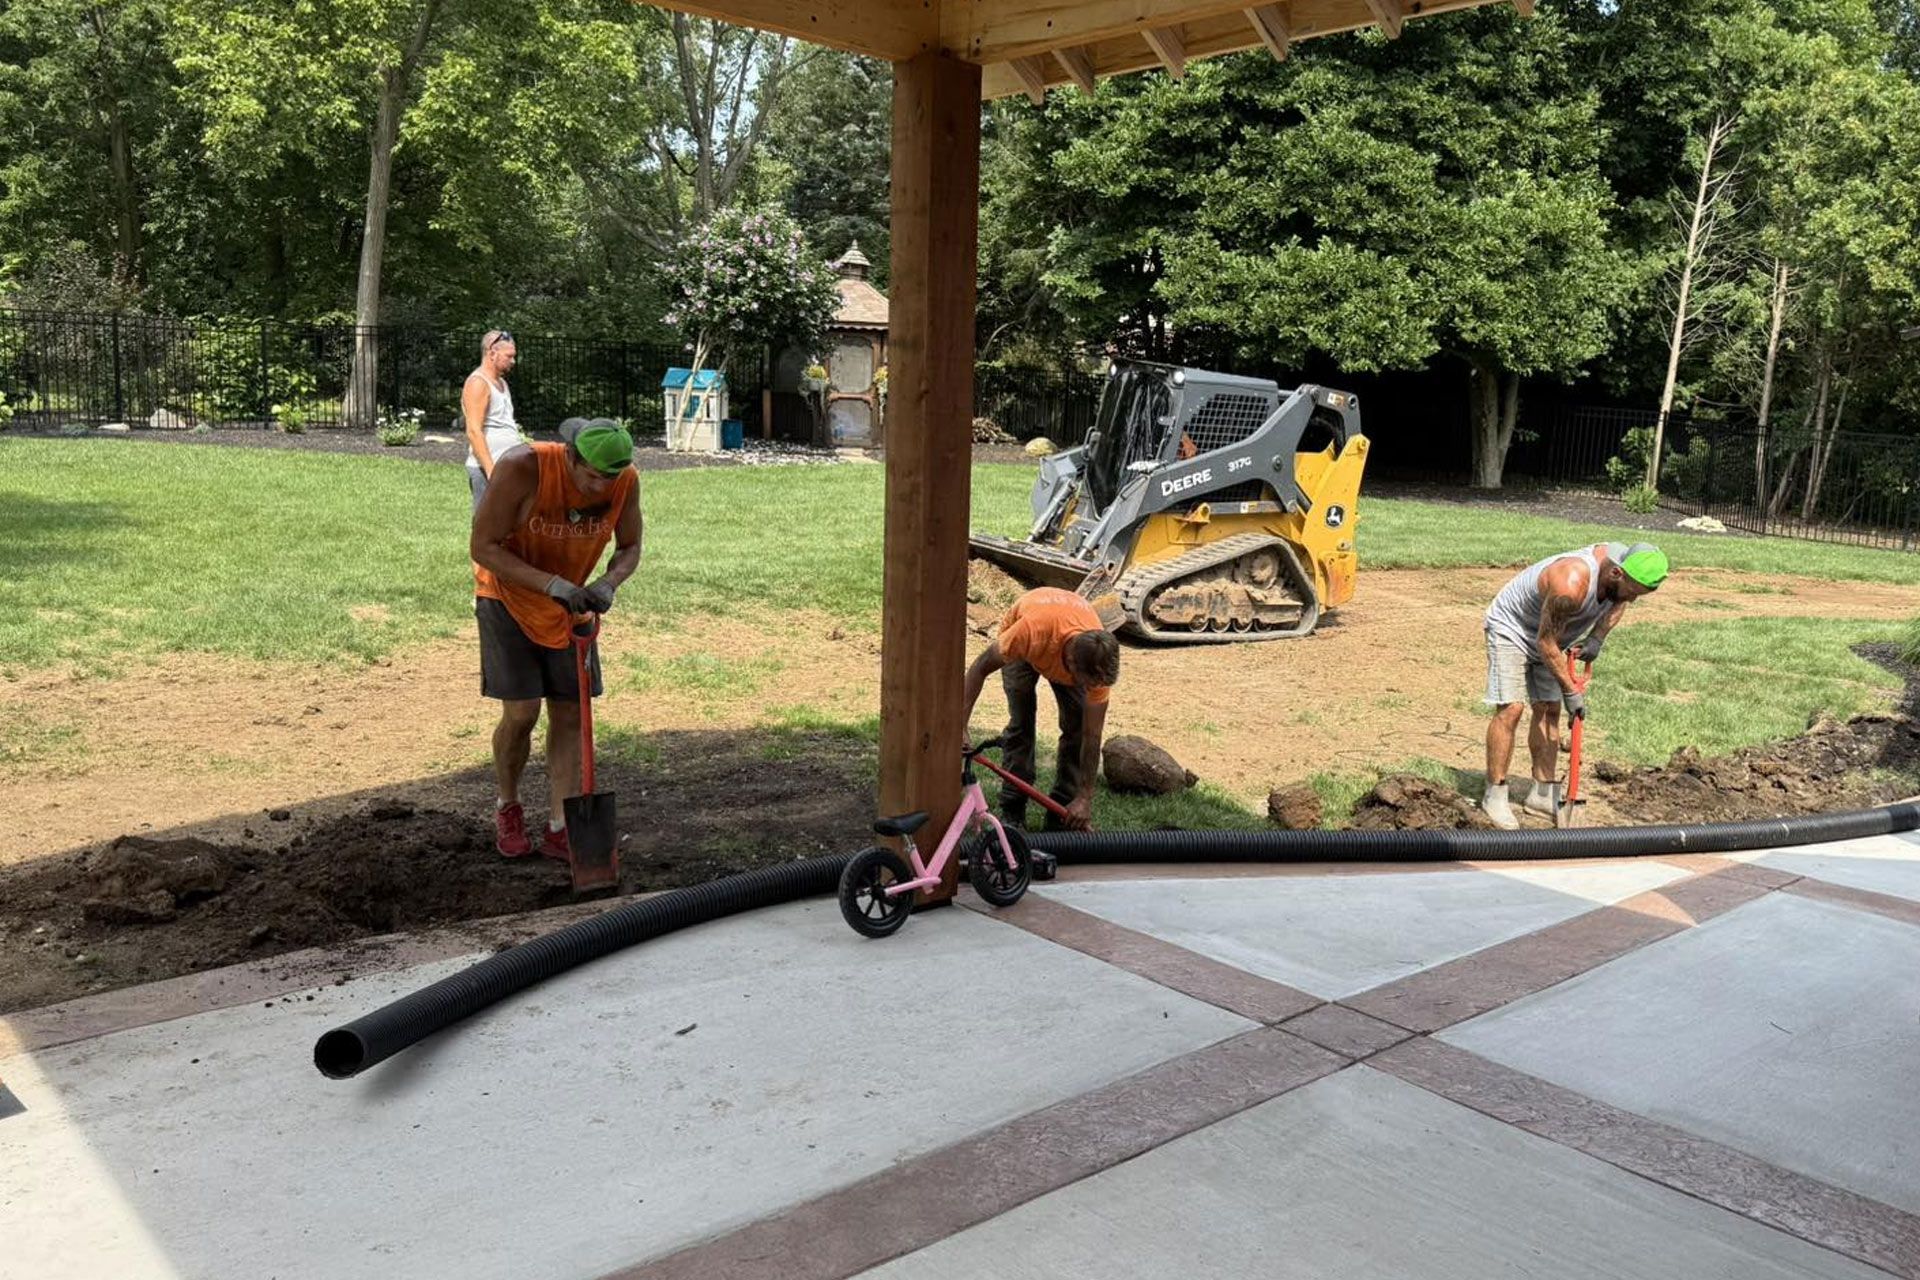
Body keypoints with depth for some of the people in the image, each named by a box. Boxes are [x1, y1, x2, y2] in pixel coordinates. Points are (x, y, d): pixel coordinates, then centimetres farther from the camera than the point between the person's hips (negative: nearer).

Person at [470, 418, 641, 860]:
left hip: (569, 604, 4)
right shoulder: (521, 467, -29)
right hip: (508, 596, -4)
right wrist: (552, 584, -35)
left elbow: (629, 548, -1)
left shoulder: (626, 482, -17)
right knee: (521, 713, -8)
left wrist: (607, 583, -23)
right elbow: (483, 546, -25)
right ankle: (507, 807, 20)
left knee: (570, 713, 2)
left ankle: (559, 827, 12)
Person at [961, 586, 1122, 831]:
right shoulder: (1031, 632, -47)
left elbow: (1092, 735, -28)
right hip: (1026, 649, -2)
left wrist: (1085, 798, -27)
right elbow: (980, 668, -31)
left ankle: (1063, 811, -1)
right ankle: (1012, 811, -5)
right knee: (1021, 721, -15)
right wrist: (960, 725, -36)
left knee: (1078, 725, -13)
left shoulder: (1098, 662, -37)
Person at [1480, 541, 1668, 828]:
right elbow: (1546, 643, -29)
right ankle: (1494, 794, -7)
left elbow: (1617, 603, 8)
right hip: (1511, 626, -8)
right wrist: (1570, 691, -22)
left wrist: (1596, 639, -6)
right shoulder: (1572, 583, -40)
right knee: (1510, 709, -15)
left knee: (1549, 710, 6)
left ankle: (1542, 793, 13)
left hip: (1549, 633, 8)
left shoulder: (1625, 561, -17)